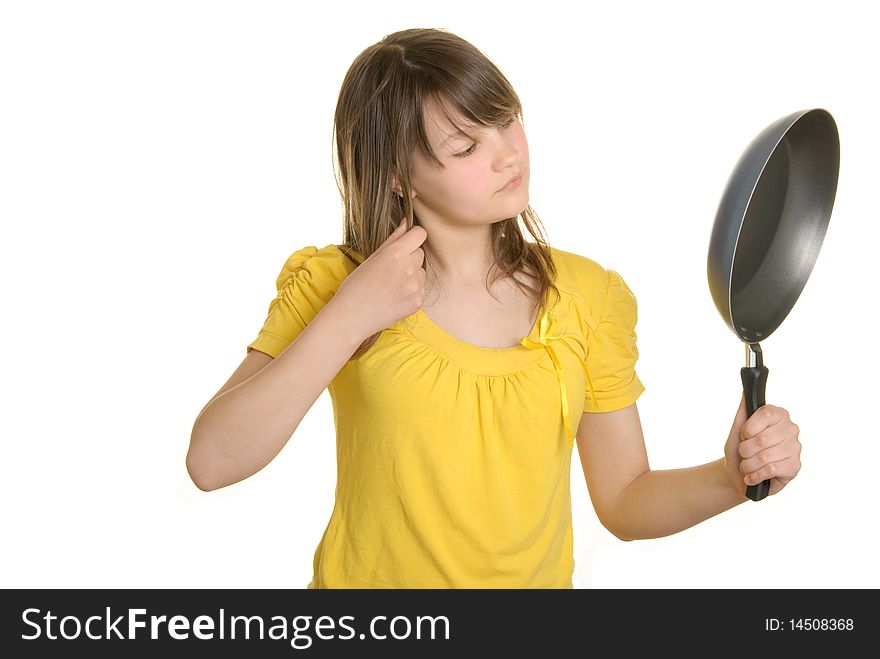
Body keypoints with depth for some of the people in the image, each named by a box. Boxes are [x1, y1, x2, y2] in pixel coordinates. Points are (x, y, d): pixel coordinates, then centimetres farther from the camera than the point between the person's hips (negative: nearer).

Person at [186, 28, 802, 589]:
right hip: (367, 577, 0)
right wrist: (351, 317, -19)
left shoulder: (587, 295, 0)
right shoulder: (330, 286, -5)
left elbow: (625, 501, 4)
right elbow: (211, 462, -15)